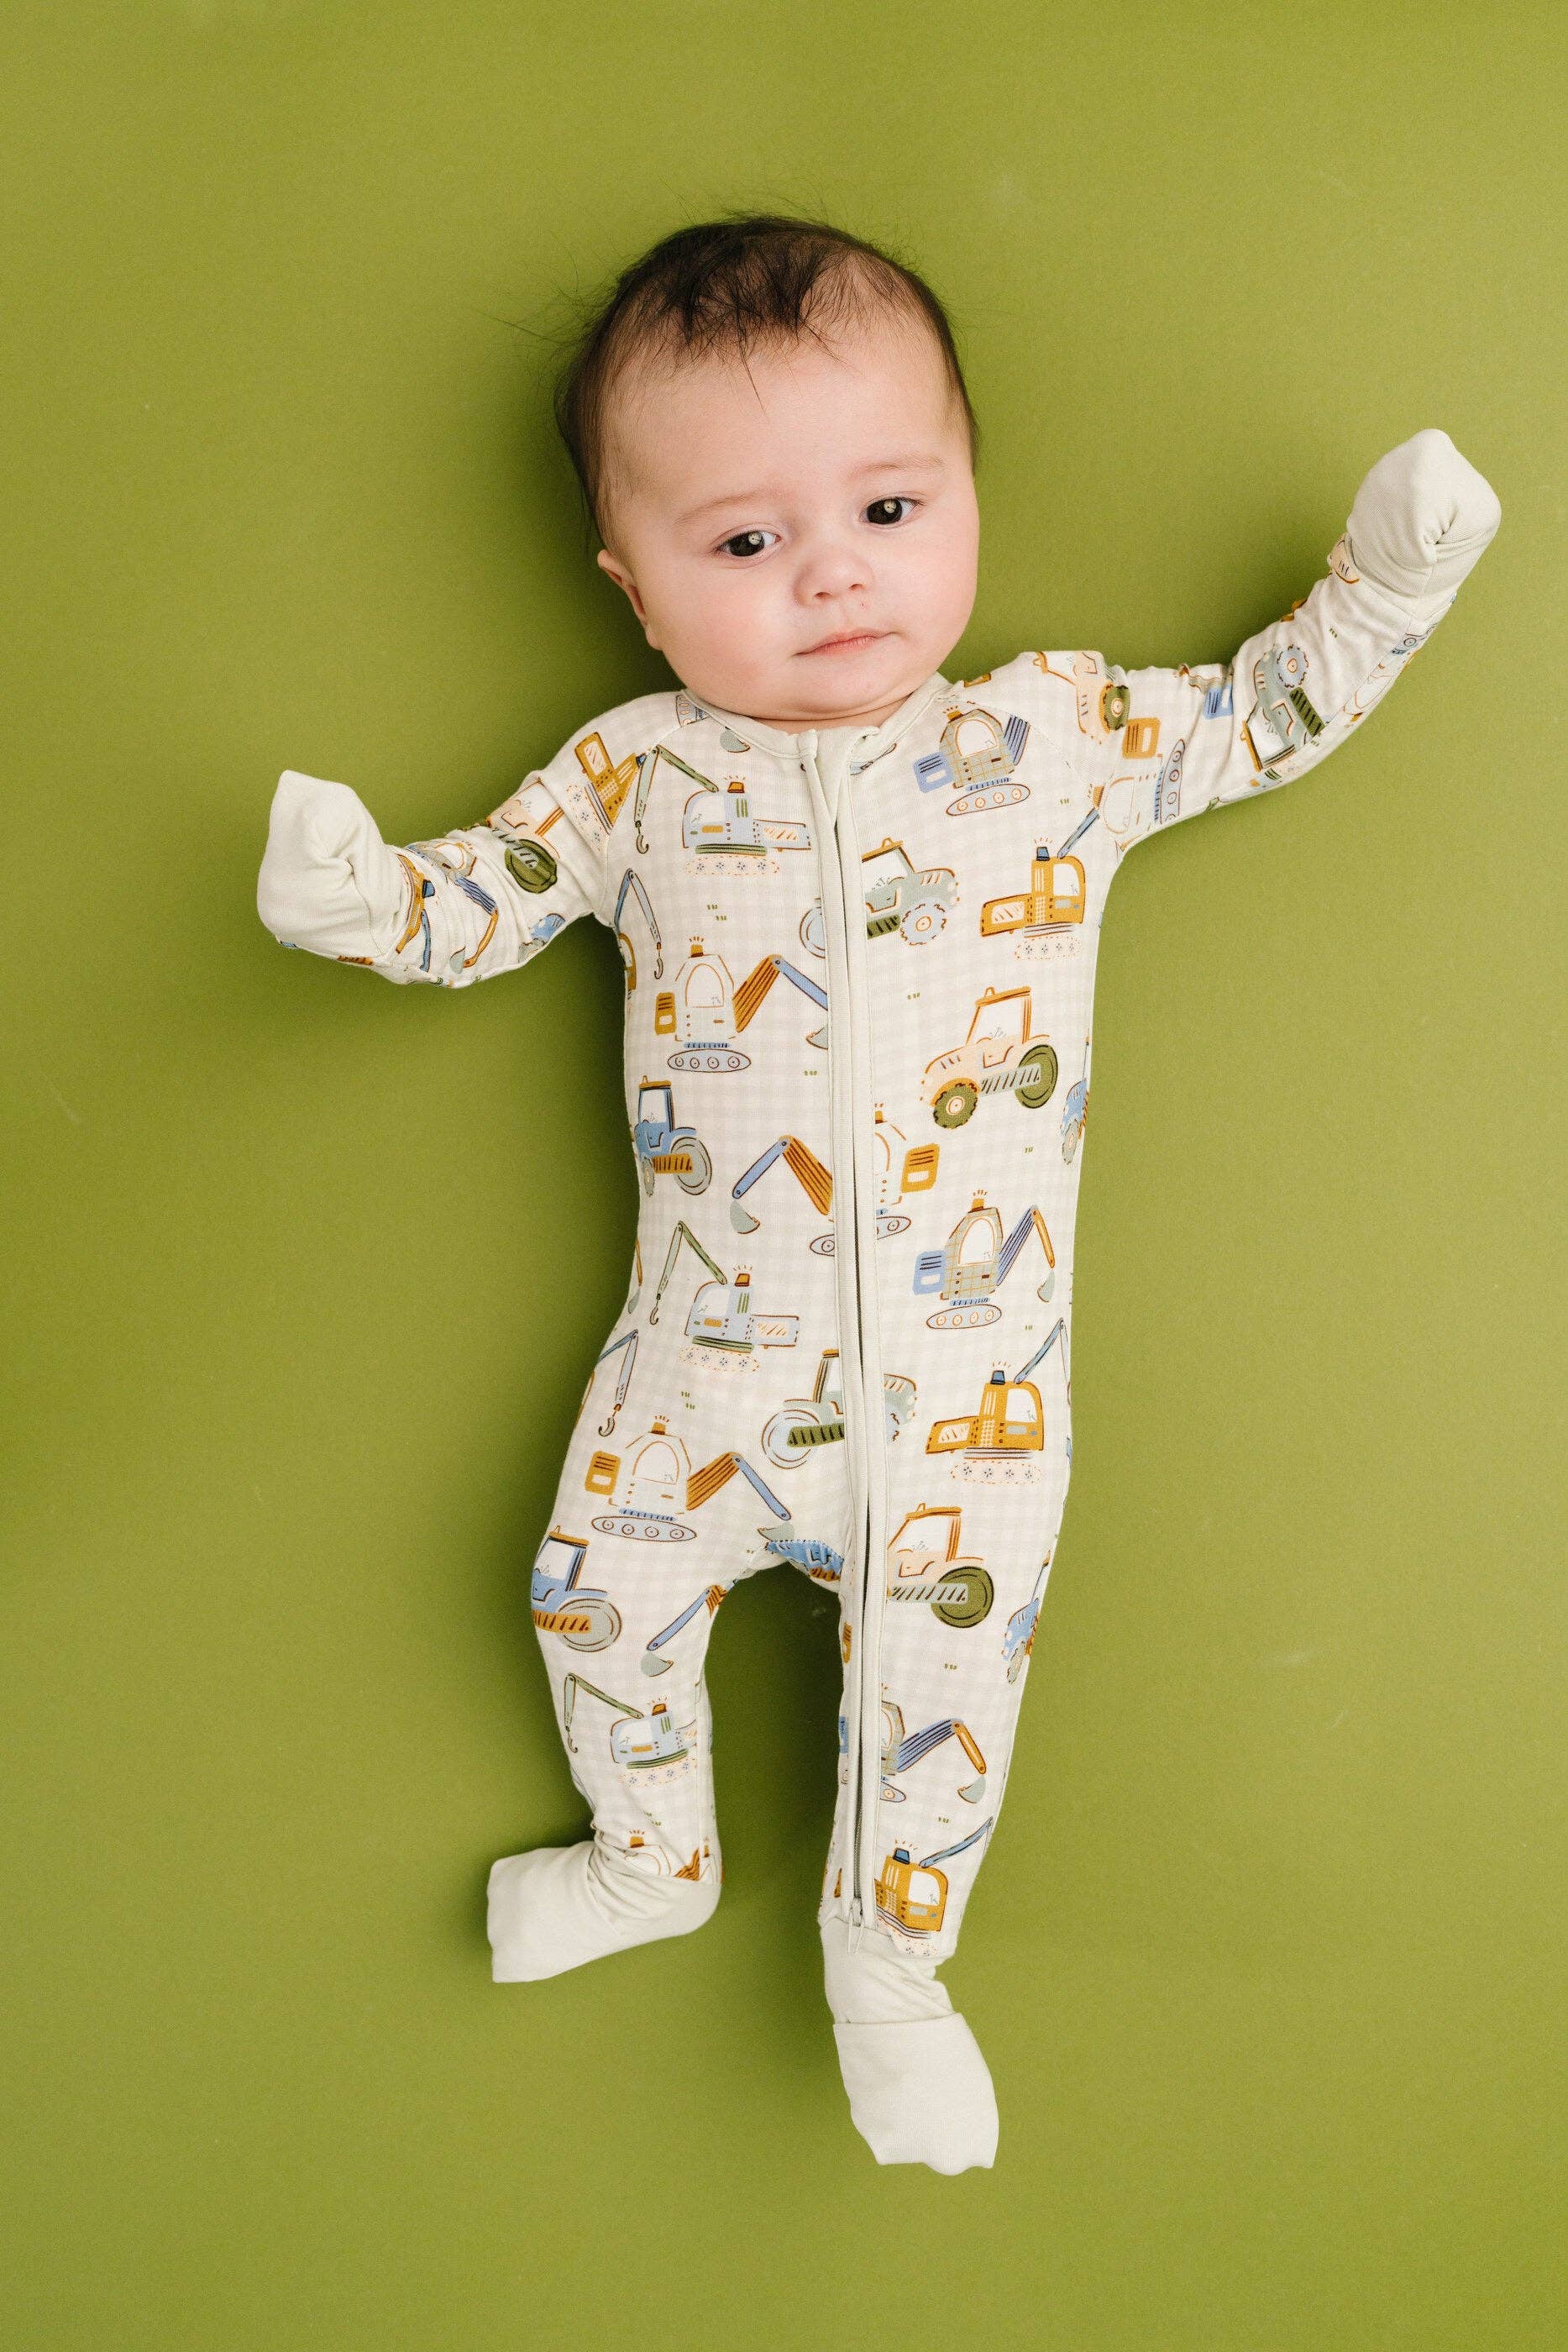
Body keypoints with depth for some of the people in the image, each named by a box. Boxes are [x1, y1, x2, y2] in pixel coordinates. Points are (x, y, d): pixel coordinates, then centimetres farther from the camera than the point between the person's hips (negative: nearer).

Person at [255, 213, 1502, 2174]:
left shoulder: (1062, 734, -2)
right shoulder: (634, 777, -4)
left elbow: (1263, 717, 10)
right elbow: (475, 907, 3)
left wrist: (1385, 577, -3)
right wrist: (351, 893, -17)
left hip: (971, 1369, 0)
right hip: (711, 1351, 1)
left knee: (943, 1659, 8)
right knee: (597, 1591, 11)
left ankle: (886, 1969, 37)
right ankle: (651, 1864, 44)